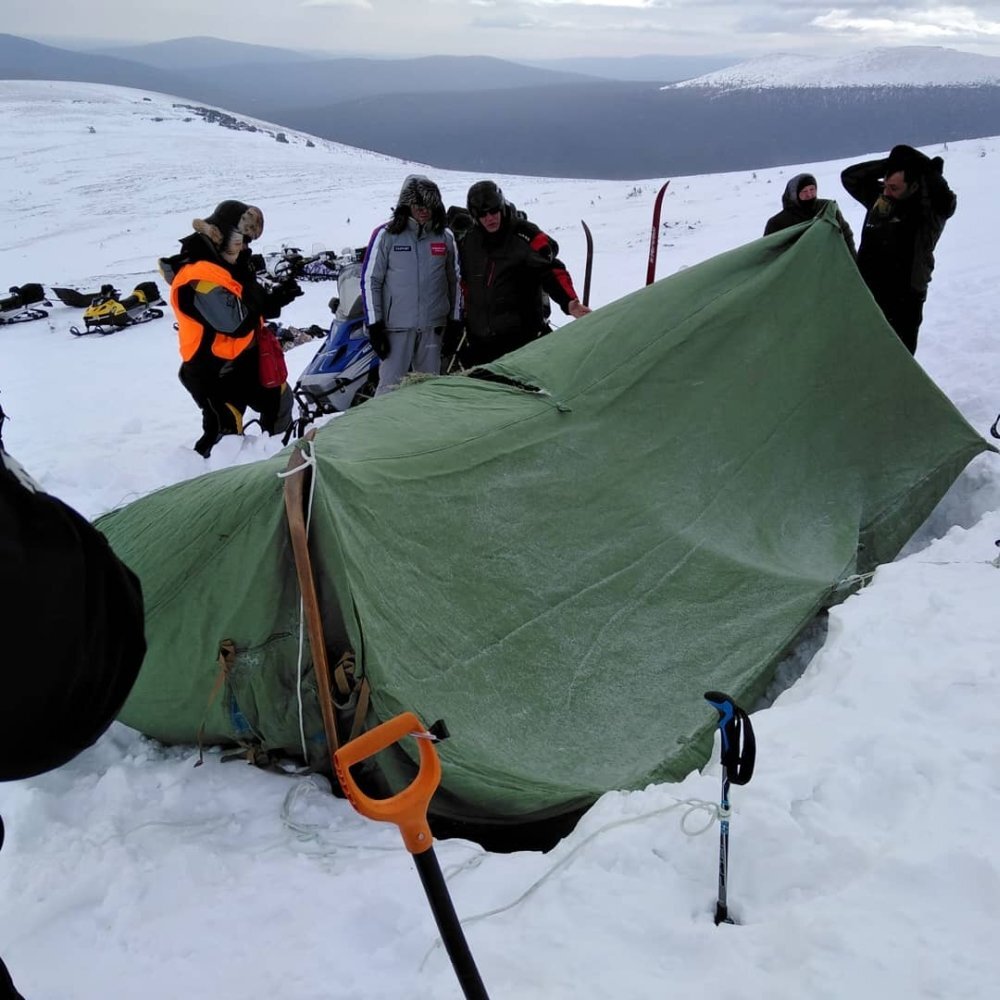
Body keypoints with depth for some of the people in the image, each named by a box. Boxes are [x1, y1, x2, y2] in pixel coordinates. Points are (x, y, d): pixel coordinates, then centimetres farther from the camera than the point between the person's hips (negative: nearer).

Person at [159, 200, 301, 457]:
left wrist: (277, 298, -6)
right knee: (225, 434, -9)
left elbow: (255, 307, 12)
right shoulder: (200, 278, -27)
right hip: (214, 370, -10)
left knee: (279, 399, 23)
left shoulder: (226, 262, 4)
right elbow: (236, 322, -32)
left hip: (246, 358, 10)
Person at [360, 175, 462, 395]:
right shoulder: (386, 235, -2)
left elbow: (454, 280, 15)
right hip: (396, 325, -3)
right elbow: (370, 280, -2)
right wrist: (374, 325, -7)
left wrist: (455, 321, 10)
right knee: (391, 384, -5)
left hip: (433, 327, 3)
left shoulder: (445, 236, 7)